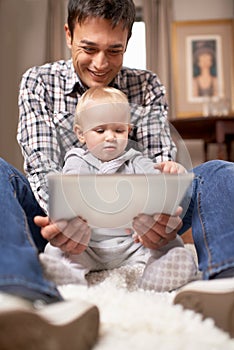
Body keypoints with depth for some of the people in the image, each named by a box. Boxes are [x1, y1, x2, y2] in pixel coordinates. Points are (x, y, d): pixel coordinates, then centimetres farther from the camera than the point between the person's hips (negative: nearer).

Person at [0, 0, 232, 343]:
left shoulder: (147, 86, 7)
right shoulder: (38, 82, 3)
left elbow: (161, 159, -6)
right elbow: (41, 164, -10)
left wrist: (161, 212, -30)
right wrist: (63, 215, -34)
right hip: (64, 219, -1)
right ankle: (31, 296, -52)